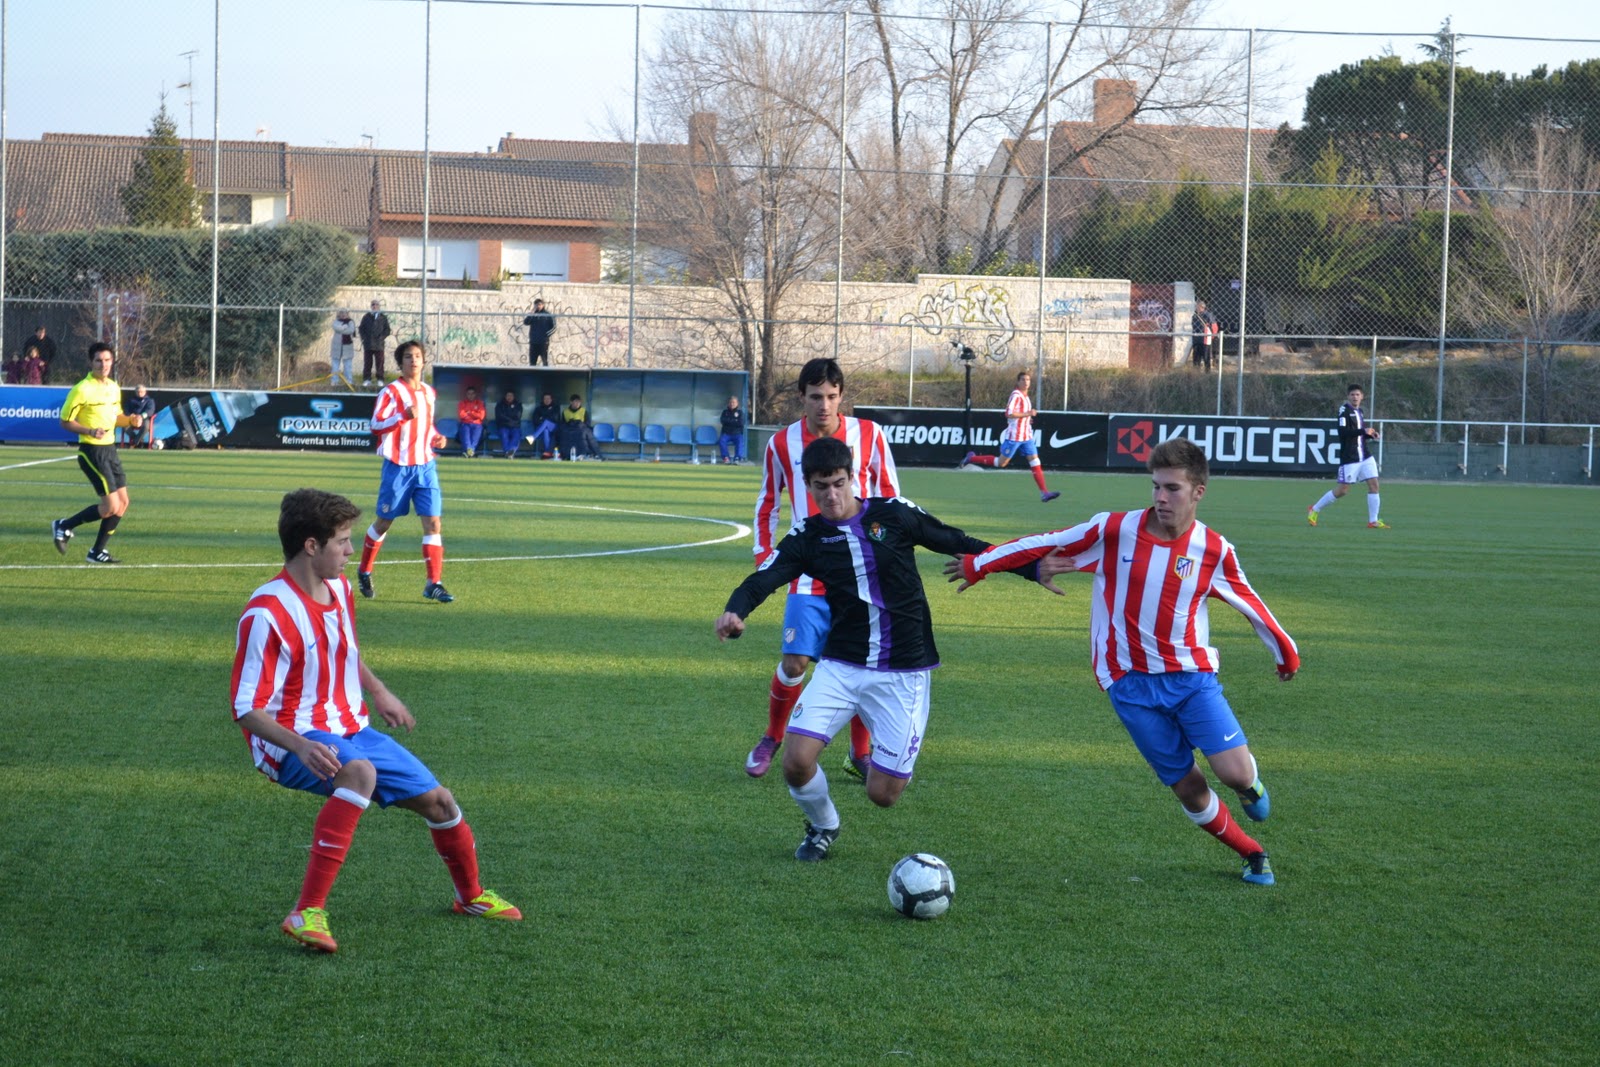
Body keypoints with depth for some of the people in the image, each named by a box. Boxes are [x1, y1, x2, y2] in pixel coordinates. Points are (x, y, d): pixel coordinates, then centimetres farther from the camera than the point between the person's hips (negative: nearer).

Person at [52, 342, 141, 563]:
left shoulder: (114, 388, 9)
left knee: (122, 503, 6)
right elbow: (65, 421, -10)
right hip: (92, 451, -8)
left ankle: (98, 552, 16)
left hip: (110, 449, 8)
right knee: (110, 506, -12)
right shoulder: (82, 390, -14)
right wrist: (90, 431, -25)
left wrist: (130, 420, 1)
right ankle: (63, 527, 6)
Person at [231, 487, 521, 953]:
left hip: (350, 729, 8)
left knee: (436, 800, 11)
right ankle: (308, 913, -39)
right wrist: (301, 747, -37)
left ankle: (471, 896, 41)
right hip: (293, 742, -8)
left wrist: (377, 692, 24)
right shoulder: (267, 614, -23)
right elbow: (247, 709, -23)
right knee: (359, 772, -40)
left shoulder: (338, 588, 4)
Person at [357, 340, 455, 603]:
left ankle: (434, 583, -7)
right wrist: (403, 415, -29)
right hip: (398, 466, -5)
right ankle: (364, 572, 27)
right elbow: (376, 423, -15)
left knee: (433, 522, -7)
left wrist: (436, 438, 7)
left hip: (425, 466, 5)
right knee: (384, 522, 7)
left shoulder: (429, 393, 13)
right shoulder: (392, 391, -6)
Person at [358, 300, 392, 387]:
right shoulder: (366, 317, 10)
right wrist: (364, 338, -4)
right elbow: (361, 328, 10)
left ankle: (380, 380, 2)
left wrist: (381, 338, -9)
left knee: (379, 363, -2)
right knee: (367, 363, 2)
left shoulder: (383, 318, 8)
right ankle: (367, 380, 6)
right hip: (368, 345, 1)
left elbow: (387, 330, 5)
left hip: (379, 345, -1)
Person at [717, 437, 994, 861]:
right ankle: (823, 827, 18)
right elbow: (765, 578, -15)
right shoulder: (807, 537, 0)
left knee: (882, 794, -4)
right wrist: (735, 610, -38)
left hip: (903, 673, -2)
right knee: (797, 762, -16)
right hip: (841, 667, 2)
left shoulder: (895, 515, -3)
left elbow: (957, 544, 6)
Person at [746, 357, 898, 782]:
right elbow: (767, 504, 14)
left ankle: (860, 754, 16)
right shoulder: (782, 444, 0)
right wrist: (764, 556, 6)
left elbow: (889, 494, 7)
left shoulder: (868, 435, -3)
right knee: (795, 662, -8)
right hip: (809, 575, 0)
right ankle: (772, 738, 15)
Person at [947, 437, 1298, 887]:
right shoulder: (1115, 530, -11)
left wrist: (1285, 652, 22)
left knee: (1236, 773, -14)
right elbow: (1043, 545, -1)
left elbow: (1249, 602, 10)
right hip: (1132, 682, 0)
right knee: (1188, 787, 1)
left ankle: (1250, 782, 25)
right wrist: (976, 565, 7)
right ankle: (1252, 854, 24)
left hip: (1192, 675, 0)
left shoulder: (1213, 550, -6)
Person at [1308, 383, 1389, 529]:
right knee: (1342, 490, -2)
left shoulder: (1359, 412, 14)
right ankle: (1314, 510, 16)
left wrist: (1370, 435, 4)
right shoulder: (1344, 410, -8)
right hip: (1349, 457, -7)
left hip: (1365, 456, 7)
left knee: (1374, 484, -5)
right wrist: (1363, 431, -24)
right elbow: (1342, 432, -20)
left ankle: (1373, 521, -1)